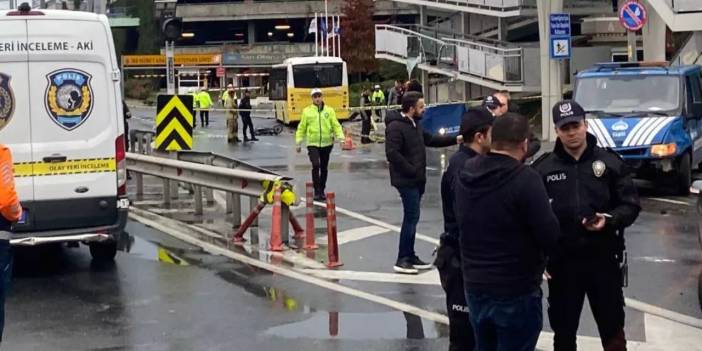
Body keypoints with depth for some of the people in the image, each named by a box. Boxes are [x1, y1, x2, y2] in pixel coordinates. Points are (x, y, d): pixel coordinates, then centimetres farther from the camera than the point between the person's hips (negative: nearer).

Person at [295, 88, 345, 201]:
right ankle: (317, 191, -9)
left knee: (324, 168, 11)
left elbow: (336, 125, 2)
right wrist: (298, 142, 2)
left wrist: (340, 138, -12)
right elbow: (301, 128, 6)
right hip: (312, 144, -2)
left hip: (327, 144, 2)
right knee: (316, 165, -18)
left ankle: (322, 191, 26)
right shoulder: (307, 111, 2)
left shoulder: (329, 110, 4)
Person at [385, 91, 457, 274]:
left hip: (417, 180, 10)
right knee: (412, 217, -9)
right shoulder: (396, 127, -18)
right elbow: (392, 153, -24)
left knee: (411, 218, 14)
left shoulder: (415, 125, 14)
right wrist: (411, 170, -20)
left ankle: (410, 256, 22)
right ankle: (402, 260, -4)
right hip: (406, 181, -10)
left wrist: (455, 139, 16)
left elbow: (431, 140, 23)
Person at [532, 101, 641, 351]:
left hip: (604, 259, 0)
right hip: (561, 261, 0)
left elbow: (631, 205, 1)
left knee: (612, 329, 11)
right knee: (563, 330, 13)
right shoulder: (542, 168, -1)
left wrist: (609, 220, -19)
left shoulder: (610, 162, 0)